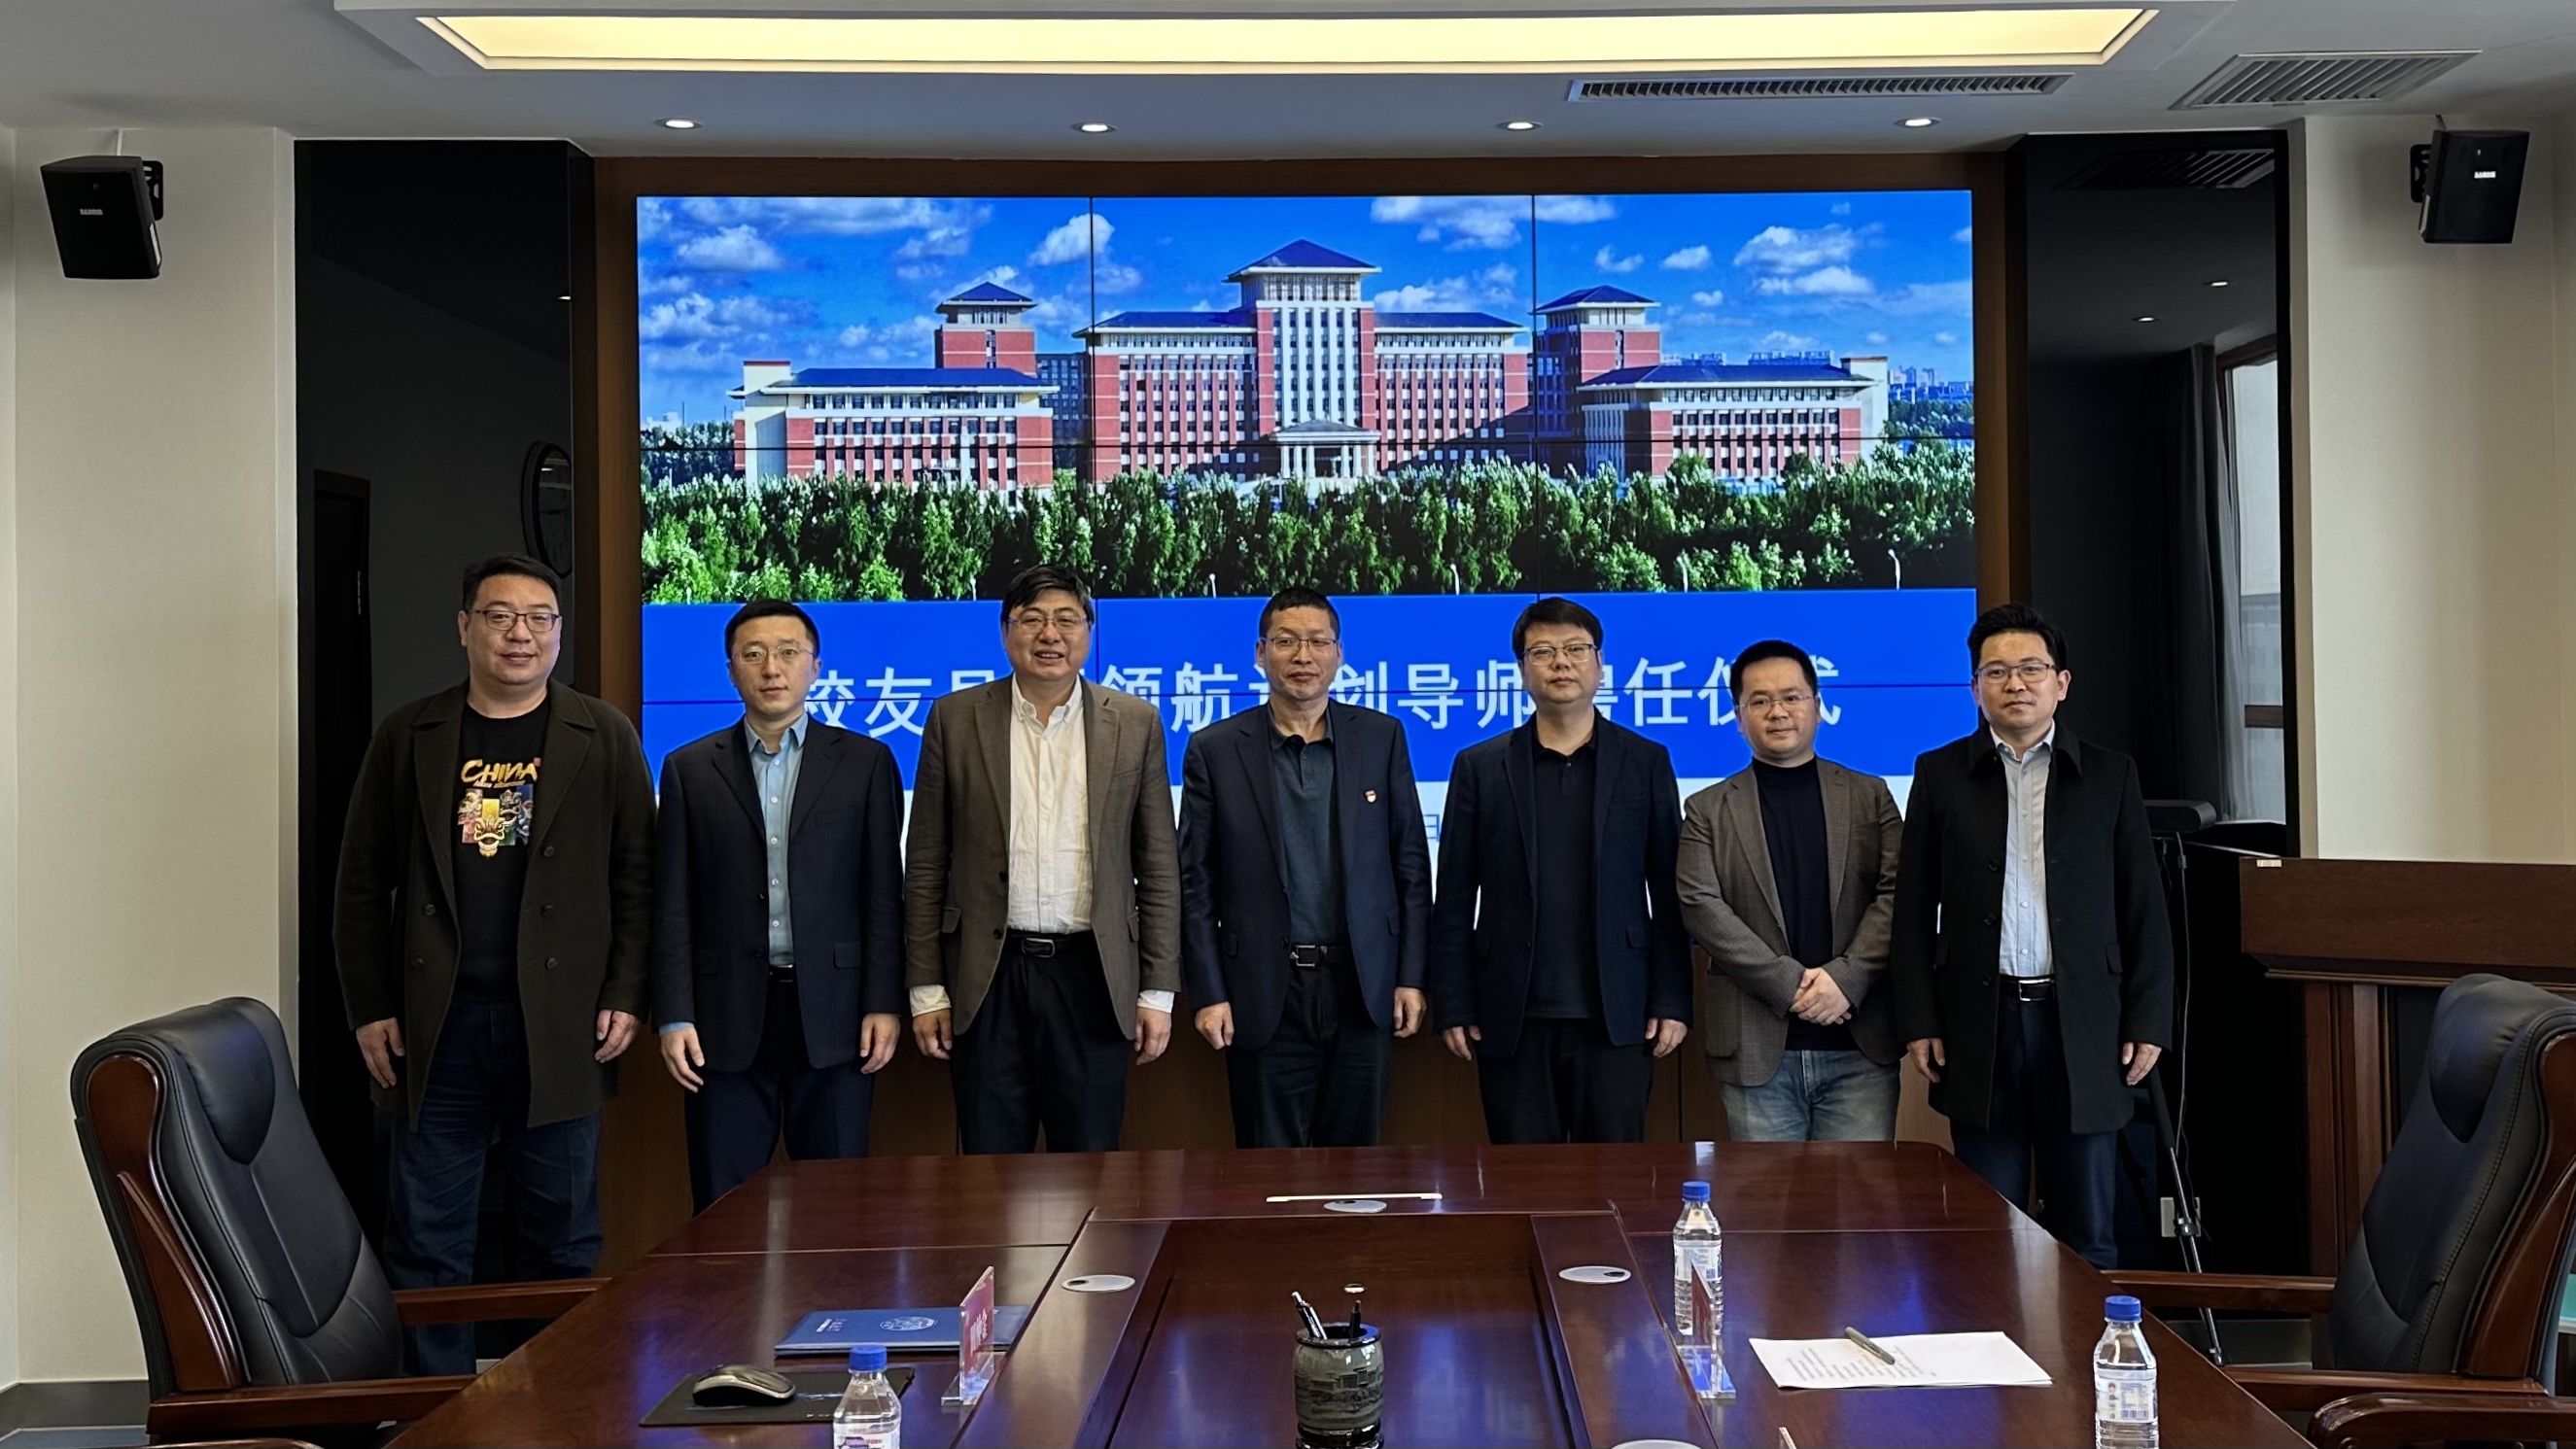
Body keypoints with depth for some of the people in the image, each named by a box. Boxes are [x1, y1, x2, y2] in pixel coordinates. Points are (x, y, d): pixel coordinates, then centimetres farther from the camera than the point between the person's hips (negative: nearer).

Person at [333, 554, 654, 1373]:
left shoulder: (604, 739, 5)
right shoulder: (407, 737, 8)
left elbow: (637, 878, 4)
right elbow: (362, 884, 8)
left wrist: (625, 997, -4)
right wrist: (370, 1009, 2)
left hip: (558, 1024, -1)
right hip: (436, 1026, 1)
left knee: (562, 1237, 5)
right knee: (427, 1241, 5)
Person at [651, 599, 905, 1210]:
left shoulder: (865, 762, 6)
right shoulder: (690, 769, 7)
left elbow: (883, 894, 3)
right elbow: (673, 906, 5)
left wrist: (885, 1004, -3)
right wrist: (674, 1018, -3)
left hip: (833, 1019, 0)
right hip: (728, 1018, 1)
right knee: (724, 1208, 5)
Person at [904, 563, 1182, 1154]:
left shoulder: (1135, 723, 4)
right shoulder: (955, 719, 3)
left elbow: (1157, 866, 6)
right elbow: (926, 865, 5)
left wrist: (1158, 991, 2)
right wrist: (926, 988, 1)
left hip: (1091, 975, 0)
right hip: (988, 978, 0)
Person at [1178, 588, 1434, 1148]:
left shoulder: (1382, 738, 5)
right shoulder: (1215, 750, 1)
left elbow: (1411, 863, 7)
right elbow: (1196, 883, 1)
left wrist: (1411, 977, 2)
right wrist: (1208, 994, -4)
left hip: (1363, 990, 1)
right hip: (1265, 996, -1)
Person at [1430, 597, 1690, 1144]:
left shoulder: (1646, 762, 7)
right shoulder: (1480, 767, 6)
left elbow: (1670, 893, 5)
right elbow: (1454, 900, 5)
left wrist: (1671, 1002, -1)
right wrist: (1452, 1007, -1)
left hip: (1615, 1017, 0)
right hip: (1512, 1021, 1)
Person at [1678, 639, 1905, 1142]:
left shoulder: (1870, 796, 12)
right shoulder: (1708, 810, 8)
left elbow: (1896, 893, 2)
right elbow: (1701, 907, -4)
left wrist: (1845, 977, -13)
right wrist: (1790, 983, -13)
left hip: (1860, 1045, 1)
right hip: (1757, 1048, 0)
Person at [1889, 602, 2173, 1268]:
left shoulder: (2110, 775, 7)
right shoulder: (1941, 774, 7)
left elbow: (2144, 909, 7)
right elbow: (1914, 909, 6)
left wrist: (2147, 1022, 0)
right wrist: (1919, 1022, -1)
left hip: (2082, 1026, 0)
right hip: (1980, 1024, 0)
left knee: (2086, 1227, 6)